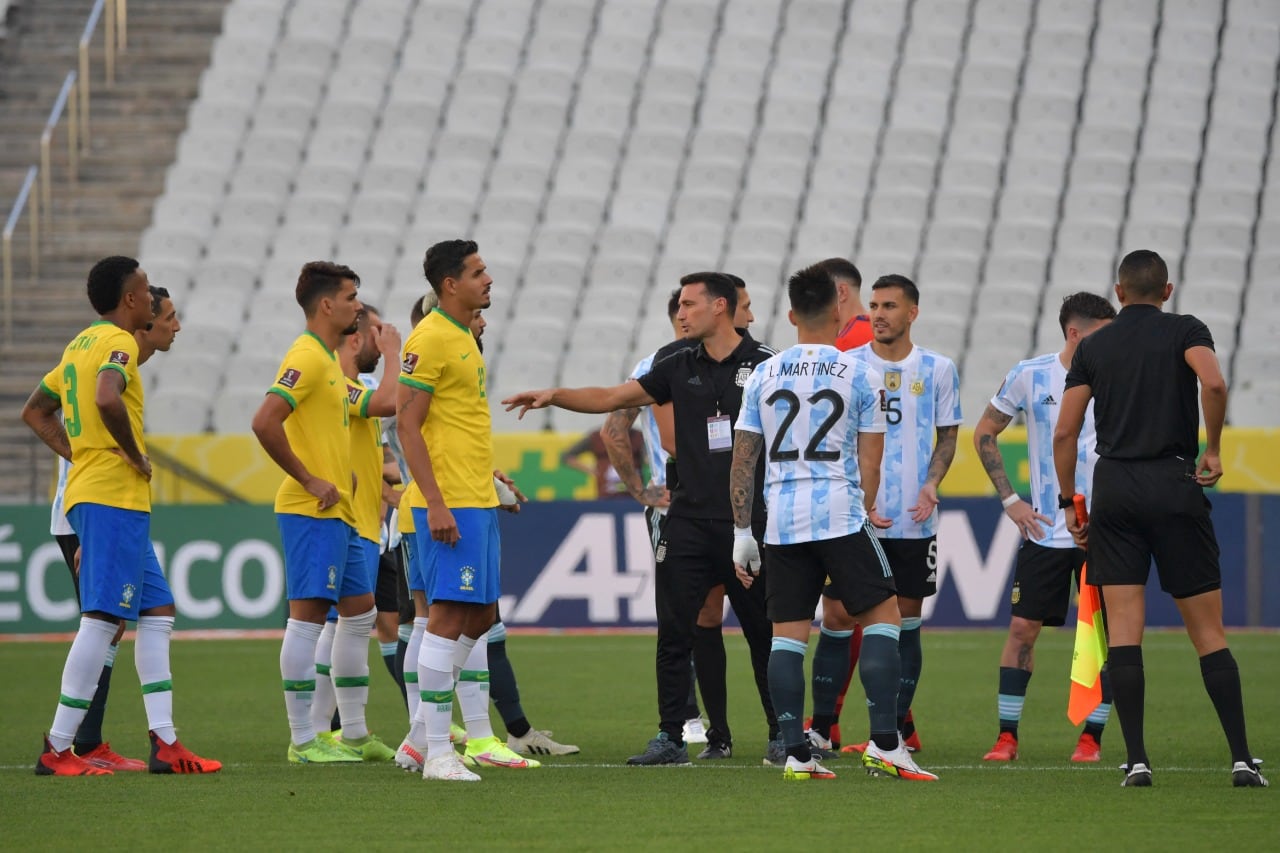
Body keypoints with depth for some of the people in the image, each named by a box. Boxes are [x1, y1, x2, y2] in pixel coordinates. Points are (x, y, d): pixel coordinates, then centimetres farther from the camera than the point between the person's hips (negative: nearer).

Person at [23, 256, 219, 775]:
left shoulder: (80, 344, 18)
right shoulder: (118, 343, -10)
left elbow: (35, 411, 27)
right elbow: (108, 399, -31)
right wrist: (136, 456, -18)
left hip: (87, 493, 10)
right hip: (115, 498, -10)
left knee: (158, 612, 11)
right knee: (102, 618, -10)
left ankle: (164, 742, 8)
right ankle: (57, 749, -10)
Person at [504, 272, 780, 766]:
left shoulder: (765, 364, -2)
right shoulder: (680, 367, 9)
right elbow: (611, 399, 11)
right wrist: (554, 396, -1)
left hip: (749, 522, -4)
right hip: (689, 518, 4)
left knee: (764, 632, 3)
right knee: (674, 632, -1)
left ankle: (781, 735, 13)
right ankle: (671, 738, 5)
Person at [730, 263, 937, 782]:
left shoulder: (763, 376, 8)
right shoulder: (859, 375, -1)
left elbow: (742, 461, 8)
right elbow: (869, 462, 1)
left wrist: (742, 534, 13)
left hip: (781, 521, 3)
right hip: (839, 514, -3)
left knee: (787, 634, 5)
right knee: (882, 617, 3)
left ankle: (796, 754, 2)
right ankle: (884, 744, -6)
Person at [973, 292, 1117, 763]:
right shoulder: (1030, 375, -1)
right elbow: (985, 433, 9)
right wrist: (1010, 500, 2)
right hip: (1044, 530, 0)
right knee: (1022, 627, -2)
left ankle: (1091, 737, 8)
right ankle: (1007, 736, 6)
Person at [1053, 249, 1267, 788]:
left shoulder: (1092, 347, 10)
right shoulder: (1185, 331, 3)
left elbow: (1065, 432, 5)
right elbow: (1213, 383, -18)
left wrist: (1069, 502, 13)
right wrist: (1213, 450, -5)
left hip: (1114, 486, 1)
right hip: (1176, 484, -1)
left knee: (1123, 630, 0)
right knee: (1208, 632, 3)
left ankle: (1137, 759, -7)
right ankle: (1241, 758, -2)